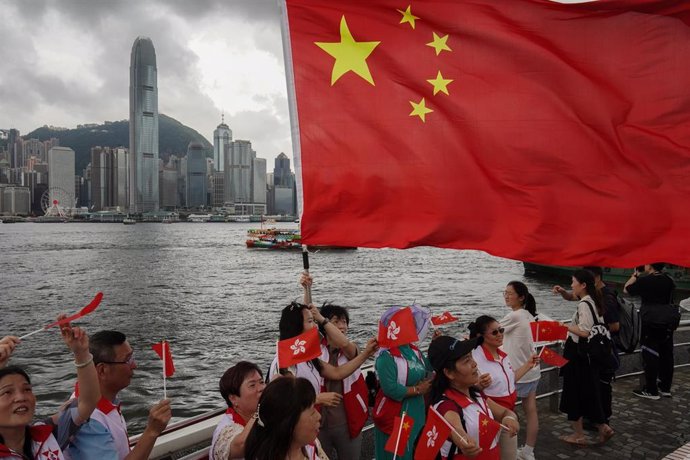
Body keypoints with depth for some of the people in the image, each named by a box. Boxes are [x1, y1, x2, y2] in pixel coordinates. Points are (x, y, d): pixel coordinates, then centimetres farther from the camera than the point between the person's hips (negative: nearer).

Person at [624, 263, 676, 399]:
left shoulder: (645, 281, -16)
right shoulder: (669, 280, 3)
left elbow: (626, 289, -3)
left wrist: (635, 275, 5)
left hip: (651, 325, -6)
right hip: (668, 324, 7)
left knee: (650, 357, 0)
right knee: (666, 356, 13)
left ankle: (651, 390, 5)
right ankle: (665, 387, 23)